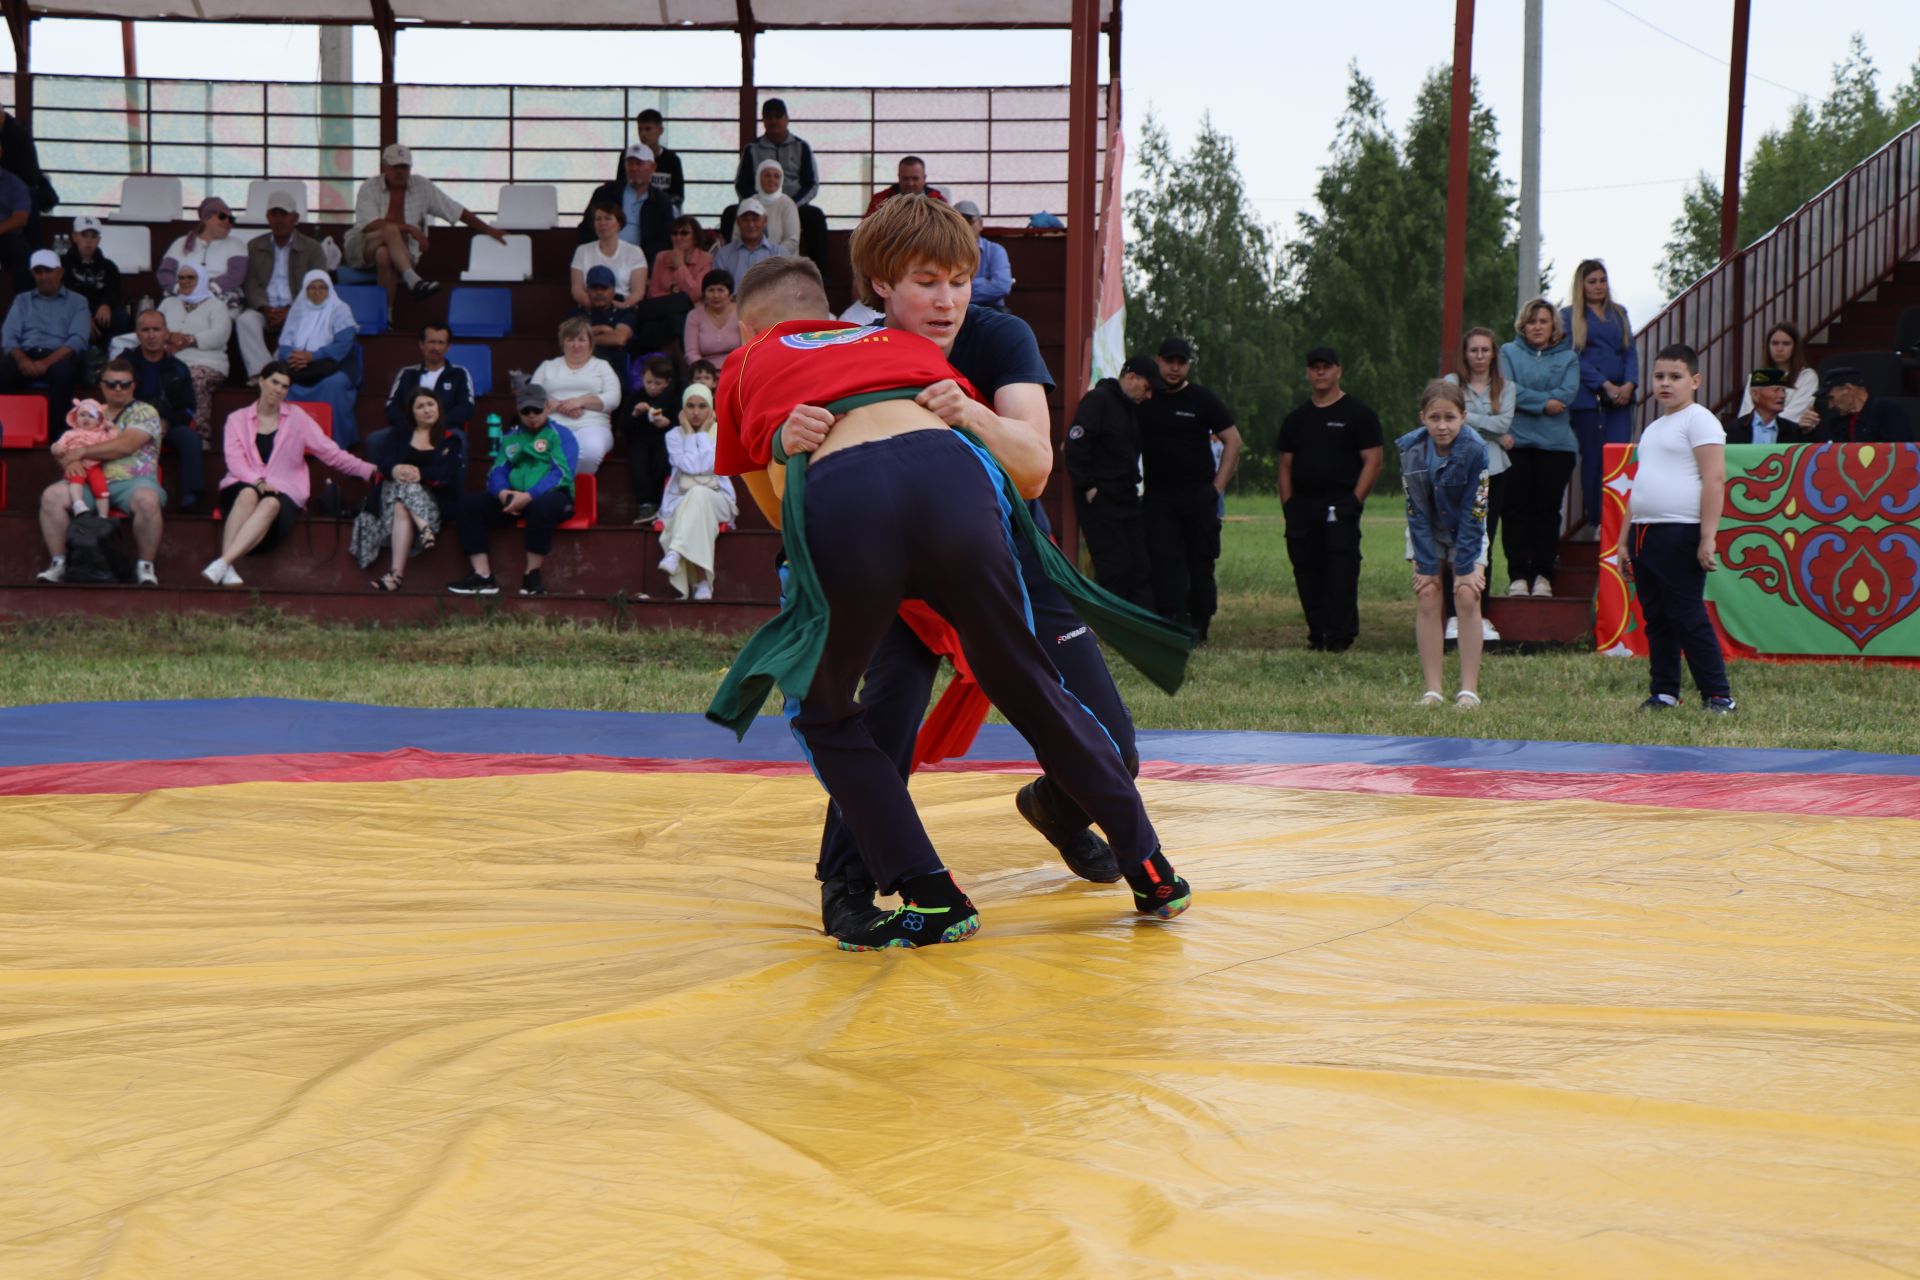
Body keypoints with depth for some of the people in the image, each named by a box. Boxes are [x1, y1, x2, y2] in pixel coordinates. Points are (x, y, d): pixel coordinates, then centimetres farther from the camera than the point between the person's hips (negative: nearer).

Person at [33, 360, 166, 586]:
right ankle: (58, 563, -12)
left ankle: (145, 566, -23)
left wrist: (83, 452, -5)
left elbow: (125, 445, -10)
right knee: (51, 496, -20)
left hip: (132, 482, -4)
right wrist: (72, 461, -6)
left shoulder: (144, 413, 4)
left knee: (147, 500, -38)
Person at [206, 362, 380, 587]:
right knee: (249, 494, -37)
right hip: (244, 486, 0)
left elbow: (330, 452, 11)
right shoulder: (237, 419, 14)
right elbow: (235, 461, 0)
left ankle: (222, 563, -51)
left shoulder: (296, 417, 15)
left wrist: (370, 471, 3)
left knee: (270, 504, -36)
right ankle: (227, 569, -47)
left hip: (282, 493, 0)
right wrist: (258, 482, -19)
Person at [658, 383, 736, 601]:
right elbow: (689, 467, -10)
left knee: (698, 494, -37)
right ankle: (702, 583, -37)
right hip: (680, 501, 1)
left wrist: (703, 432, -5)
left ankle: (675, 553, -50)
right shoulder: (674, 435, 8)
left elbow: (707, 466, -13)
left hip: (716, 501, -1)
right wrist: (689, 433, -4)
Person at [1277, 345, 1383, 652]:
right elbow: (1286, 465, 18)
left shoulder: (1357, 414, 2)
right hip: (1302, 508, 5)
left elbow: (1373, 460, -3)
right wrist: (1287, 505, 6)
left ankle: (1340, 636, -11)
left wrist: (1355, 501, -12)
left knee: (1341, 571, -11)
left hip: (1341, 507, -5)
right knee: (1306, 572, 5)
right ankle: (1317, 634, 12)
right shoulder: (1296, 419, 17)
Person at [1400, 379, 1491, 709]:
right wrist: (1426, 566, -15)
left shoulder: (1474, 450, -27)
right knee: (1427, 599, -7)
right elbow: (1418, 513, -15)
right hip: (1427, 533, 2)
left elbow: (1472, 514, -21)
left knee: (1467, 599, -12)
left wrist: (1465, 568, -19)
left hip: (1466, 534, -2)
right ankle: (1432, 689, -4)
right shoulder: (1411, 450, -21)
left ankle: (1469, 689, -8)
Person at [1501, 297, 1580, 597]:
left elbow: (1568, 393, -4)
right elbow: (1508, 391, -6)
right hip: (1517, 443, -1)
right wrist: (1544, 402, -11)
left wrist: (1527, 399, -8)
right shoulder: (1509, 353, 10)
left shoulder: (1568, 357, 13)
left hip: (1556, 445, 1)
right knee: (1517, 508, -2)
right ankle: (1517, 575, 0)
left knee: (1548, 509, 0)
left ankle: (1543, 575, 5)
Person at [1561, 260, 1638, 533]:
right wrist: (1605, 385, -13)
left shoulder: (1619, 313, 19)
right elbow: (1573, 357, -5)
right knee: (1593, 459, -1)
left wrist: (1630, 384, -6)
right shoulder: (1569, 316, 4)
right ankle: (1594, 523, 4)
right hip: (1588, 397, -3)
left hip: (1620, 396, 3)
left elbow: (1631, 351, 12)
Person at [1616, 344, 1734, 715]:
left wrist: (1707, 538, -20)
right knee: (1655, 618, 9)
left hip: (1679, 534, -8)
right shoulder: (1652, 429, 22)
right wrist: (1624, 541, 21)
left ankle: (1718, 696, -6)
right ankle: (1664, 693, 15)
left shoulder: (1698, 420, -4)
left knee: (1688, 617, -9)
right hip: (1645, 532, 8)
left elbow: (1714, 479, -13)